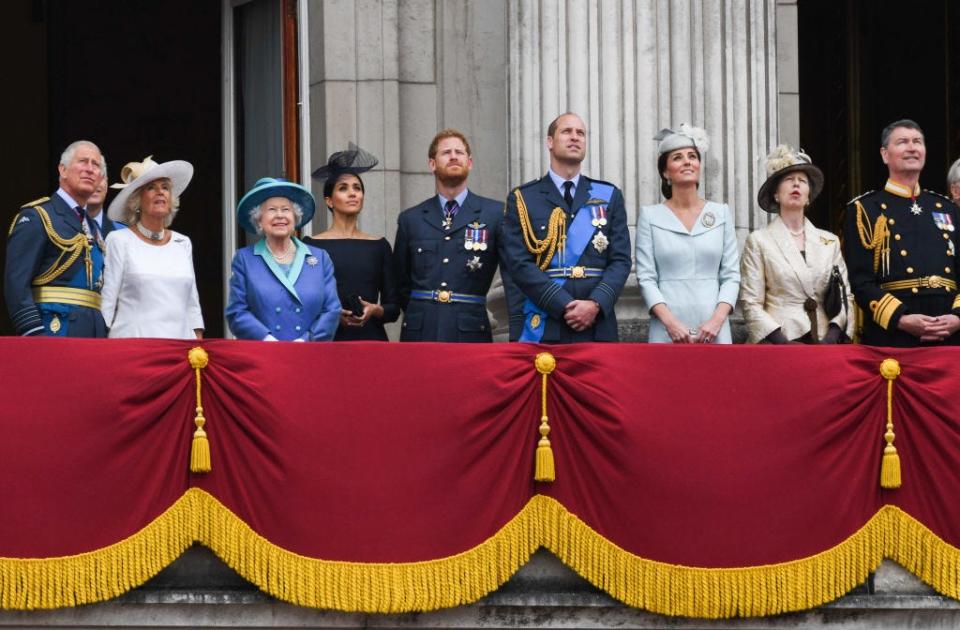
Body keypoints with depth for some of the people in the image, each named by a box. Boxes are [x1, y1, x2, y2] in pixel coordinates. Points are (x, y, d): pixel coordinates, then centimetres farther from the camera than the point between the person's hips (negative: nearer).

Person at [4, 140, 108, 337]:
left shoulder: (93, 227, 24)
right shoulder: (36, 217, -2)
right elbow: (16, 282, -11)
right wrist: (34, 335, -21)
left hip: (94, 334, 8)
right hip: (56, 329, -8)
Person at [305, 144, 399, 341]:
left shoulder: (379, 246, 11)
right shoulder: (313, 246, 4)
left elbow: (393, 308, 11)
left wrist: (375, 310, -9)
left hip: (371, 339, 2)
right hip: (329, 338, -2)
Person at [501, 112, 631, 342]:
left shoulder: (610, 196, 15)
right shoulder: (522, 199, 7)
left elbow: (620, 260, 7)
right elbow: (519, 263, -3)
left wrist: (596, 304, -11)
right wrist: (564, 306, -13)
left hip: (598, 326, 2)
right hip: (542, 328, -2)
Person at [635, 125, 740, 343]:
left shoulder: (721, 213, 11)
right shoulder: (650, 216, 7)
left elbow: (731, 275, 8)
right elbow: (646, 278, 2)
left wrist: (717, 320, -8)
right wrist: (670, 322, -12)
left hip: (713, 330, 1)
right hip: (668, 332, -1)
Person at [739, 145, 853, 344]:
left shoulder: (830, 242, 15)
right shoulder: (759, 241, 6)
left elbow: (846, 297, 12)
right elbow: (751, 305, 0)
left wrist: (831, 338, -4)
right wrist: (782, 343, -12)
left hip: (824, 344, 2)